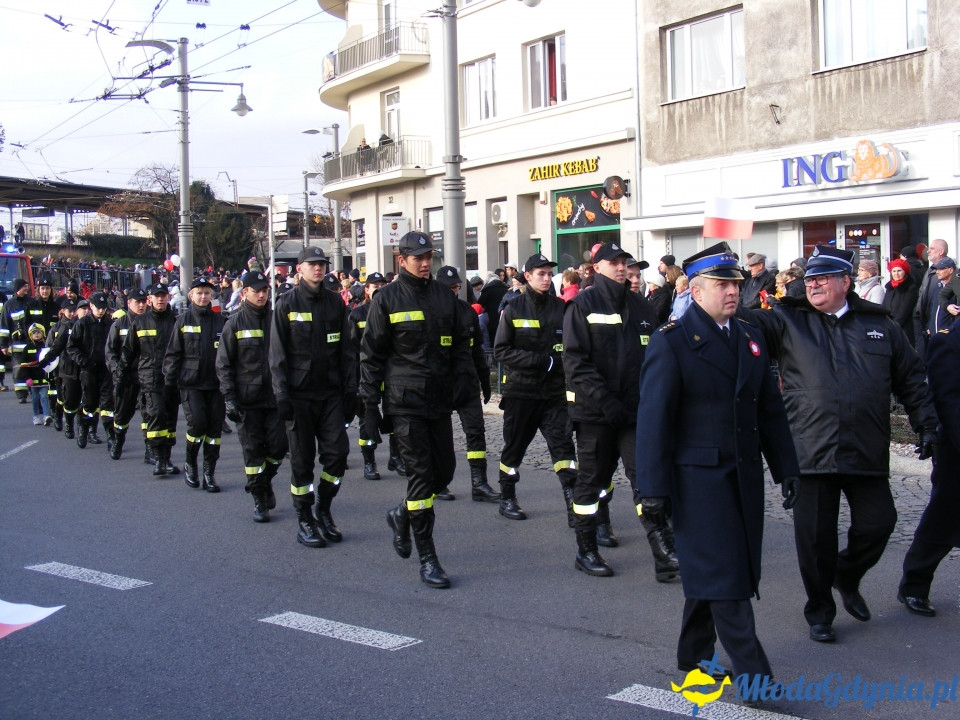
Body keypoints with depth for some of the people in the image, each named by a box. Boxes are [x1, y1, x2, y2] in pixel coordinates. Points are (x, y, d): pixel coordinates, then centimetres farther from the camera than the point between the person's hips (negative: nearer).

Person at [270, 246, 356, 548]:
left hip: (331, 393, 3)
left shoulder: (335, 303, 8)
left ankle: (324, 511, 17)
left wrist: (350, 390, 3)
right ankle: (304, 521, 14)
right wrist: (282, 394, -10)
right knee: (302, 459, 3)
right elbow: (277, 353, -3)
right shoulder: (286, 303, -1)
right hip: (299, 395, -3)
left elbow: (346, 351, 9)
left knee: (337, 452, -4)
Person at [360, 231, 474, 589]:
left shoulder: (444, 296, 11)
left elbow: (461, 342, 18)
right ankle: (427, 559, 0)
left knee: (445, 469, 7)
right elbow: (371, 354, 0)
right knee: (421, 473, -8)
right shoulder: (386, 299, -1)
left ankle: (403, 514, 35)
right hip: (405, 400, -5)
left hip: (439, 399, 5)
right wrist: (370, 405, -4)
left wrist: (464, 380, 2)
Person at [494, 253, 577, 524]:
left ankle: (574, 505, -9)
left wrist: (561, 362, -16)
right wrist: (540, 360, -16)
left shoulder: (561, 308, 3)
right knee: (514, 446, 11)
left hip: (554, 391, 1)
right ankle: (507, 499, 28)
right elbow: (501, 351, -8)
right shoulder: (514, 309, -3)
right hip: (520, 390, -1)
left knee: (563, 443, -7)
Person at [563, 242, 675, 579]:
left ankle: (664, 553, -4)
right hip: (594, 411, -4)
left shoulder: (639, 306, 12)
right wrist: (603, 400, -19)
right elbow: (575, 361, -11)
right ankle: (586, 550, 18)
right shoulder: (582, 305, -3)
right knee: (592, 479, 5)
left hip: (635, 408, 4)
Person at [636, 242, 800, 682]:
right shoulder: (671, 342, -8)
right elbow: (653, 419, -11)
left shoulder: (750, 340, 12)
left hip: (744, 476, 6)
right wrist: (654, 488, -14)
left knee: (709, 574, 14)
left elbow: (771, 410, 16)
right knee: (723, 576, -5)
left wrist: (786, 468, 10)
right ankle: (752, 674, 0)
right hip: (698, 476, -6)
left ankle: (694, 657, 28)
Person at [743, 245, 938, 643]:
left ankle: (847, 577, 37)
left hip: (867, 452, 2)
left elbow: (910, 379, 14)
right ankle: (820, 612, 23)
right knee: (815, 536, 4)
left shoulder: (879, 324, 9)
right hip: (811, 452, -2)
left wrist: (927, 425, 8)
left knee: (878, 523, 5)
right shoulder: (789, 321, 3)